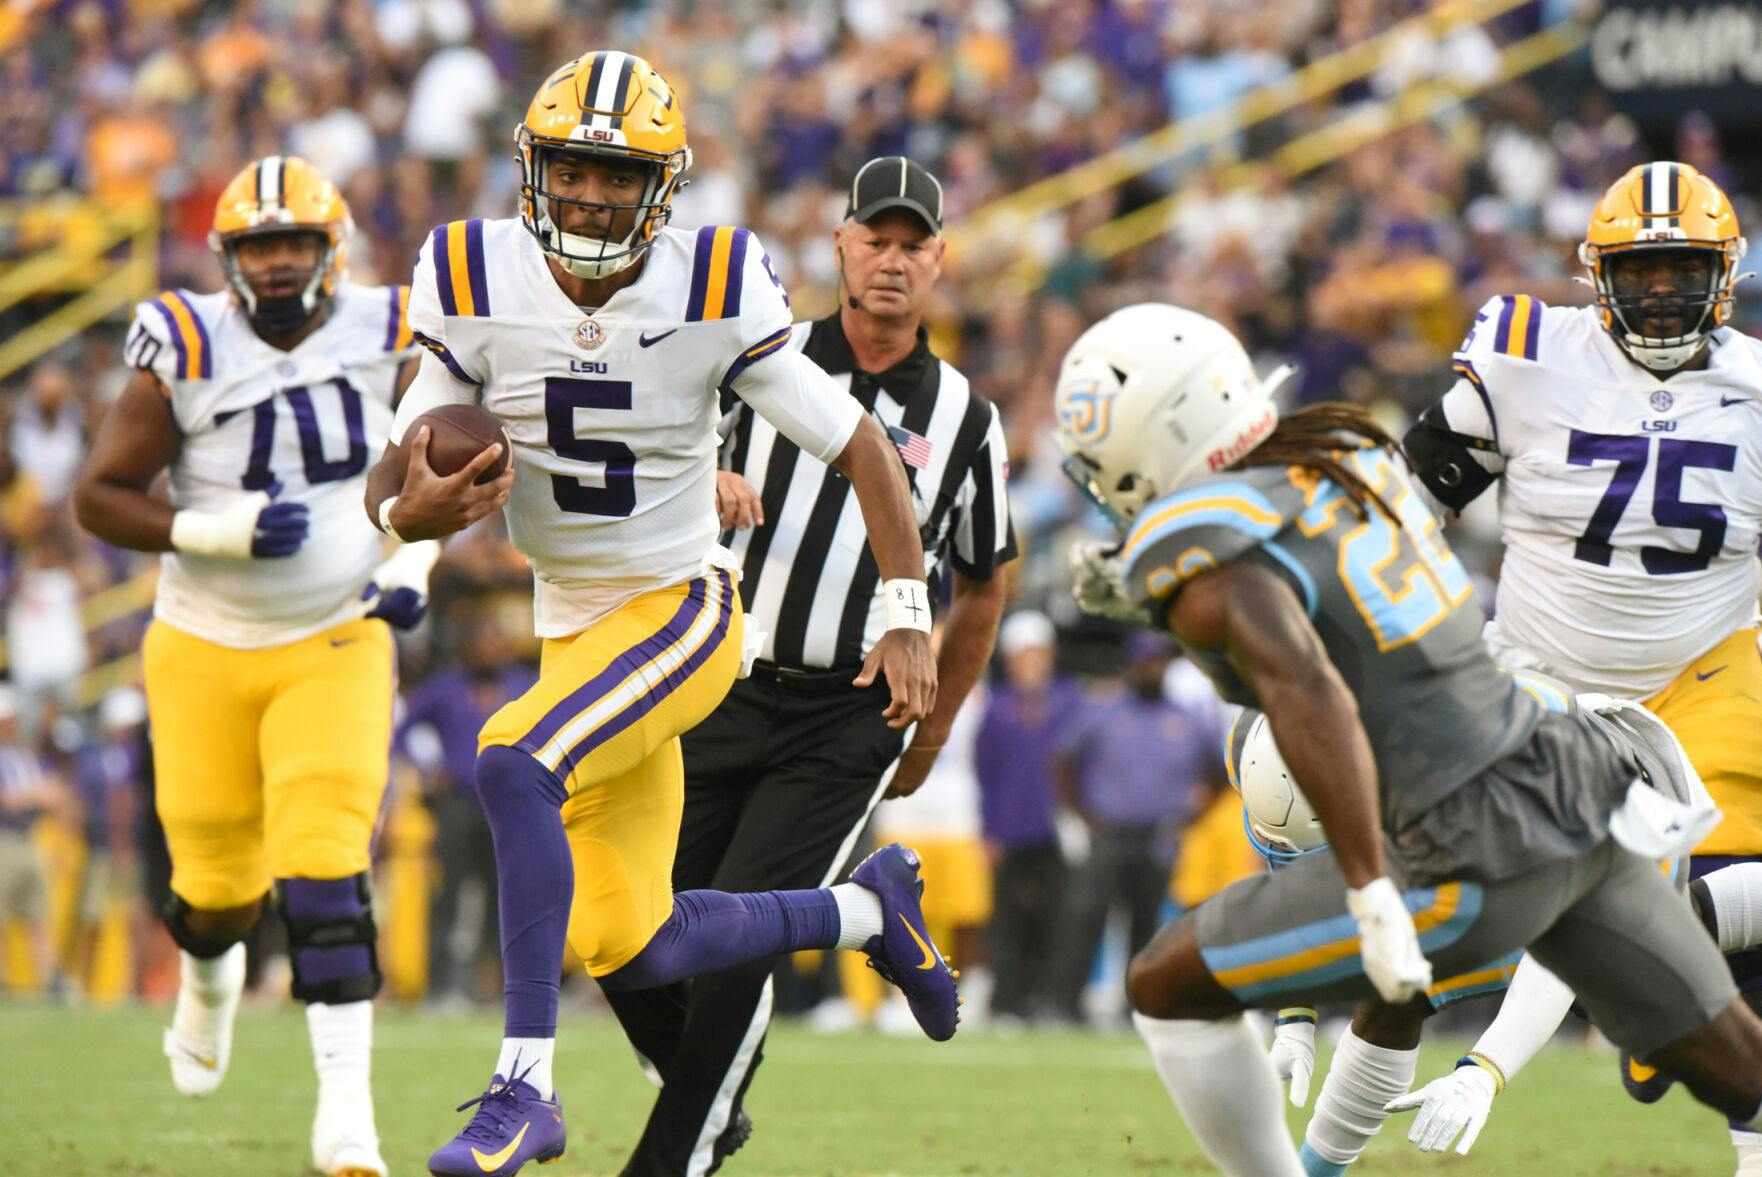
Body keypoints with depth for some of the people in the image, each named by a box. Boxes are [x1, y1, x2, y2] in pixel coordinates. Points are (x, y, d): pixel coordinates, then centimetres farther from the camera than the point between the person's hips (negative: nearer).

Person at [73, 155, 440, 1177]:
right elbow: (100, 496, -9)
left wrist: (416, 561, -7)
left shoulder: (385, 341, -5)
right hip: (206, 653, 0)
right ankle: (210, 976, 49)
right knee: (220, 885, 11)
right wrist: (213, 531, -24)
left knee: (323, 875, -16)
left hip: (336, 647, 0)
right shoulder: (188, 354, -13)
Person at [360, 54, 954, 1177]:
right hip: (574, 624, 5)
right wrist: (410, 510, -29)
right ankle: (869, 906, 33)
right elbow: (398, 473, -4)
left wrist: (909, 621, -8)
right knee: (630, 950, 6)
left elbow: (859, 447, -6)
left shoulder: (714, 295, -15)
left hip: (684, 609, -5)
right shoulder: (479, 287, -9)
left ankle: (525, 1083, -28)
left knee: (515, 765, -32)